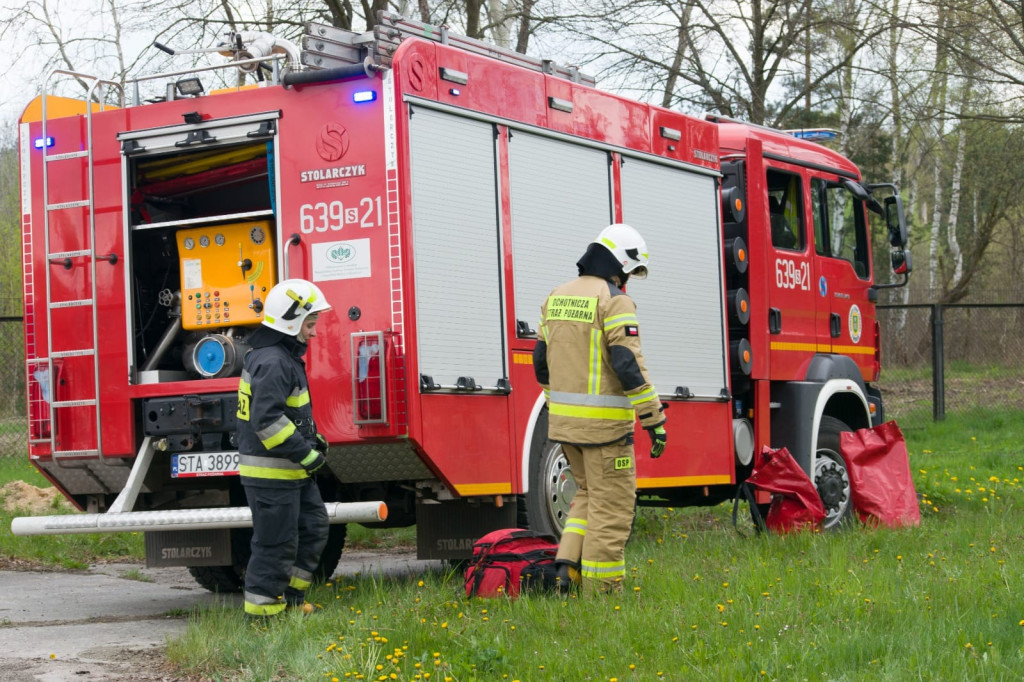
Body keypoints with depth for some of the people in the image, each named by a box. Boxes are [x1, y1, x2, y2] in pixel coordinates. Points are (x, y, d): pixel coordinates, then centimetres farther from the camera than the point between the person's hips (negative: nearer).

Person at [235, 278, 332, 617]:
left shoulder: (285, 356, 14)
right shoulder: (273, 362, -20)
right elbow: (267, 420, -28)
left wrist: (311, 439, 13)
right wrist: (305, 453, -23)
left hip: (289, 470, 11)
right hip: (271, 473, -11)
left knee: (313, 526, 17)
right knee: (276, 544, -4)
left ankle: (290, 598, 24)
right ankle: (261, 613, 4)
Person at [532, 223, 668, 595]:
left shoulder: (557, 297, 10)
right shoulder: (615, 302, -14)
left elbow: (542, 362, 14)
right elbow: (630, 366, -20)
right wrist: (655, 421, -16)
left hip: (564, 420, 7)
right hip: (604, 424, -7)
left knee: (589, 493, 23)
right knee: (611, 506, 1)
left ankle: (570, 563, 10)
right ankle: (600, 589, 2)